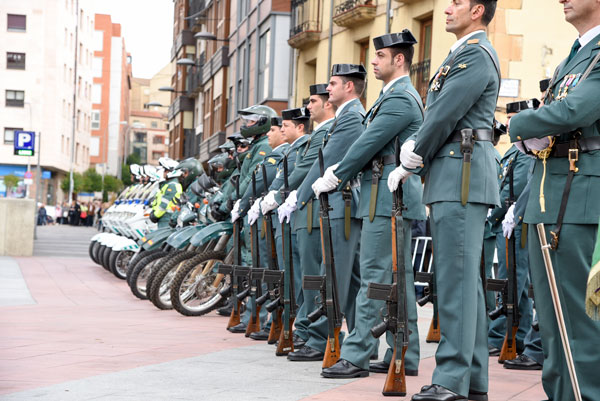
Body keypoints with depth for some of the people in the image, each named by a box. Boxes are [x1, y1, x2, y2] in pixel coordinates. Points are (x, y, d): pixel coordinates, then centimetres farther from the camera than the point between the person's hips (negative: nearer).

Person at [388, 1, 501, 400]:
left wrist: (412, 162, -6)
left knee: (457, 277, -11)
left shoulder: (476, 54, -9)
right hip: (452, 176, 10)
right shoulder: (463, 54, 23)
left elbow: (445, 115, -14)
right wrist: (415, 145, 5)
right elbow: (439, 114, 21)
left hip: (463, 173, -10)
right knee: (464, 277, 10)